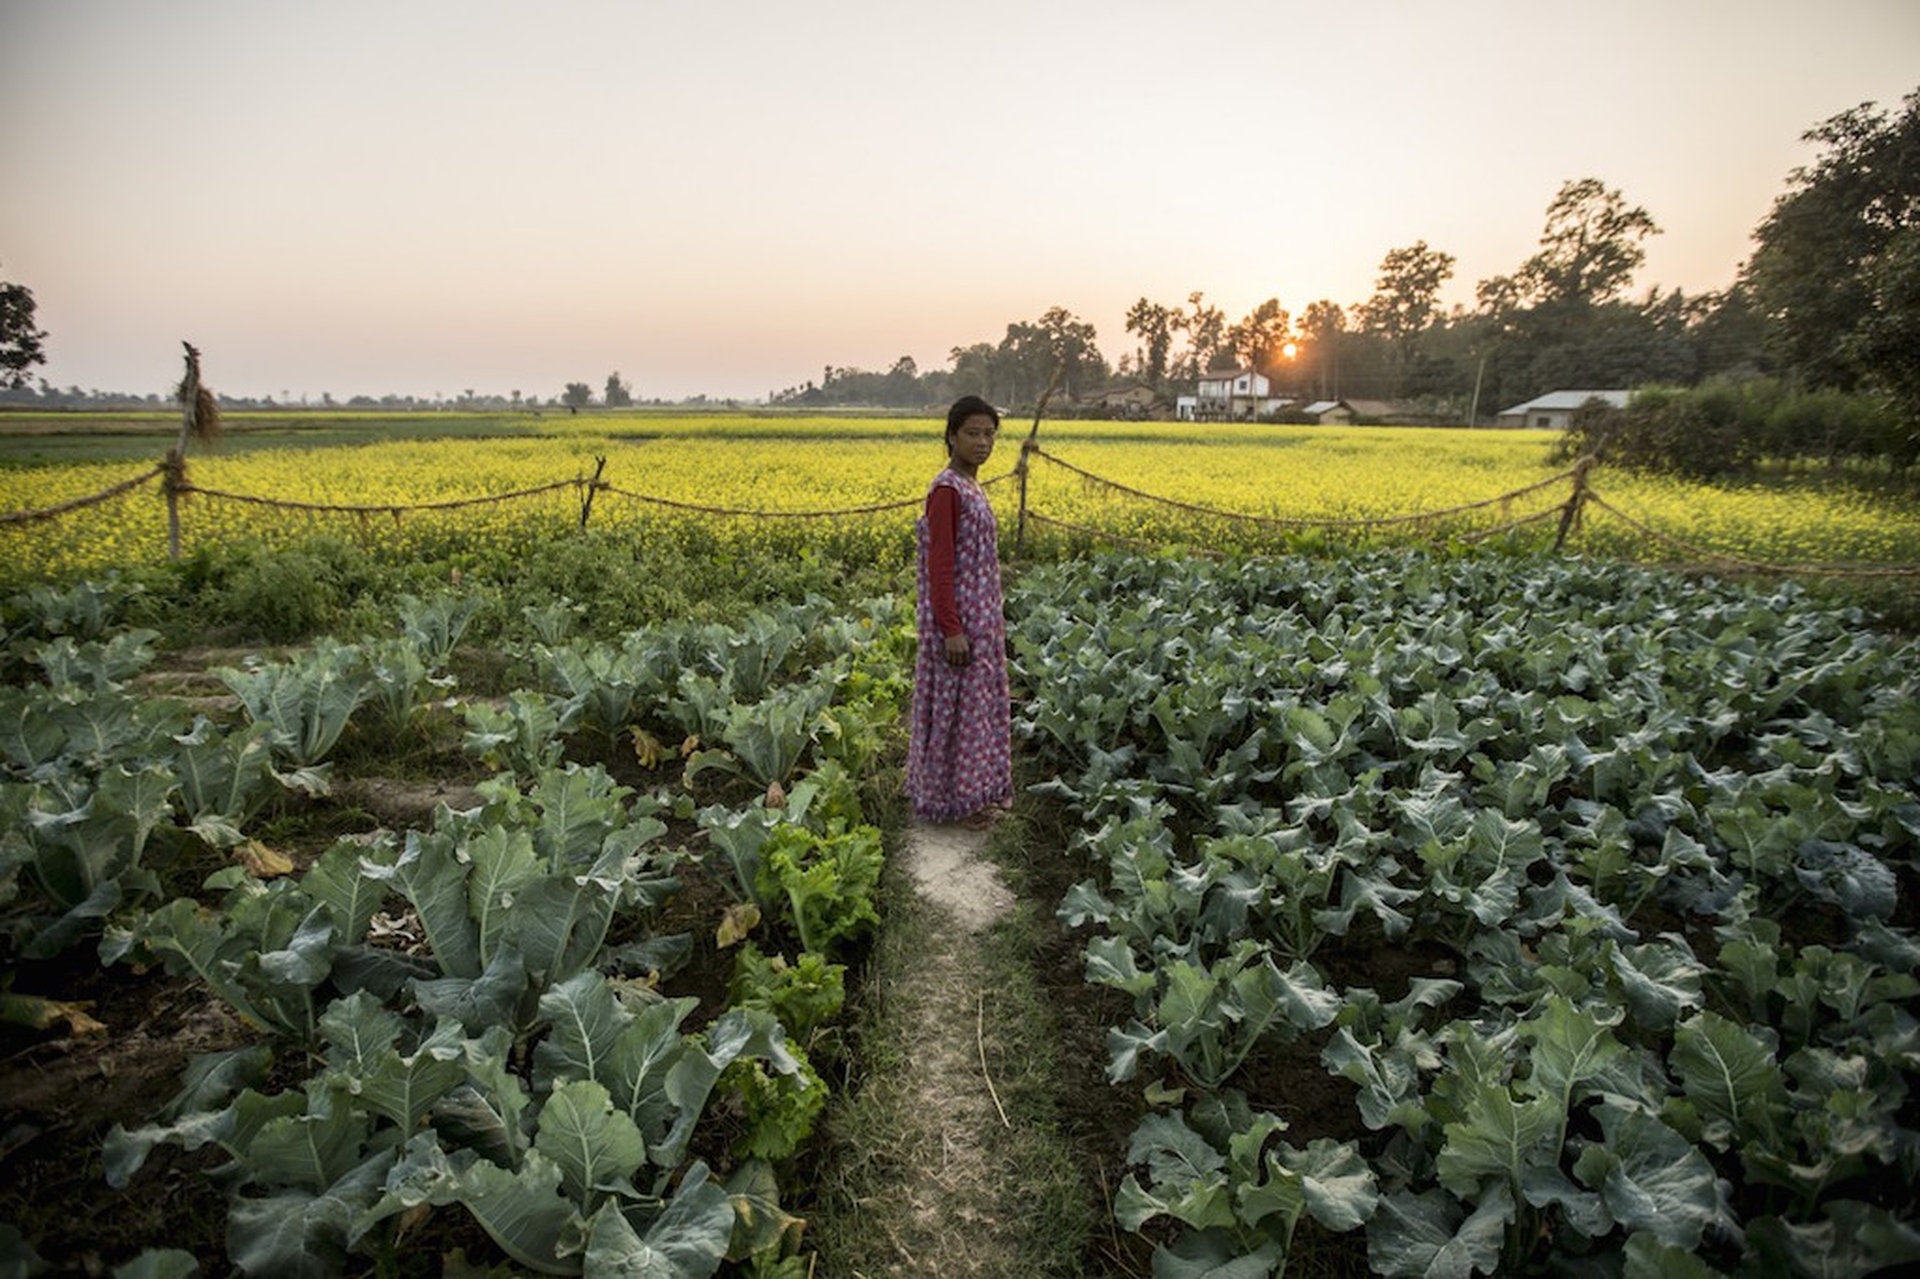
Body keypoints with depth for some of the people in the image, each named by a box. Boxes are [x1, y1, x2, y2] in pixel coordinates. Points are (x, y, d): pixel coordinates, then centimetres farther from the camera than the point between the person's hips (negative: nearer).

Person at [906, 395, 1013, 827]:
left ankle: (978, 791, 30)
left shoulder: (972, 487, 11)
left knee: (982, 700, 17)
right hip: (957, 618, -10)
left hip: (981, 617, 10)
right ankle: (953, 798, 15)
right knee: (957, 705, 1)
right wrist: (951, 630, -23)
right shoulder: (947, 490, -16)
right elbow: (940, 566, -20)